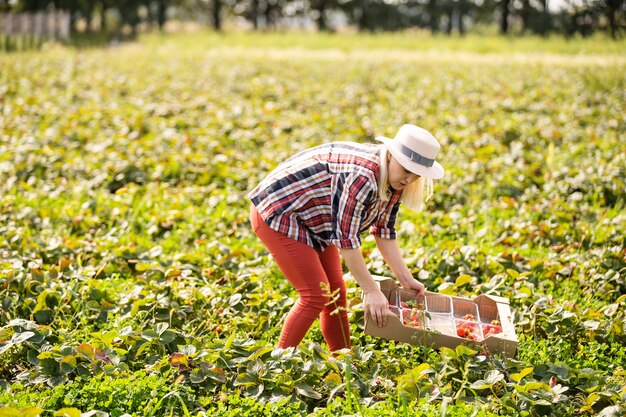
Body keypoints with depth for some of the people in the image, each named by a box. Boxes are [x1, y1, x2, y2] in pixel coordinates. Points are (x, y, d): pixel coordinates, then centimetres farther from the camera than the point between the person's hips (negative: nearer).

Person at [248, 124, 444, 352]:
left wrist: (406, 279, -2)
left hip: (311, 221, 9)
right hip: (277, 212, -9)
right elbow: (345, 238, -31)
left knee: (336, 293, 7)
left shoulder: (393, 180, -5)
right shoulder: (362, 176, -33)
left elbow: (384, 231, 3)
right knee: (316, 295, -13)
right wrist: (371, 290, -27)